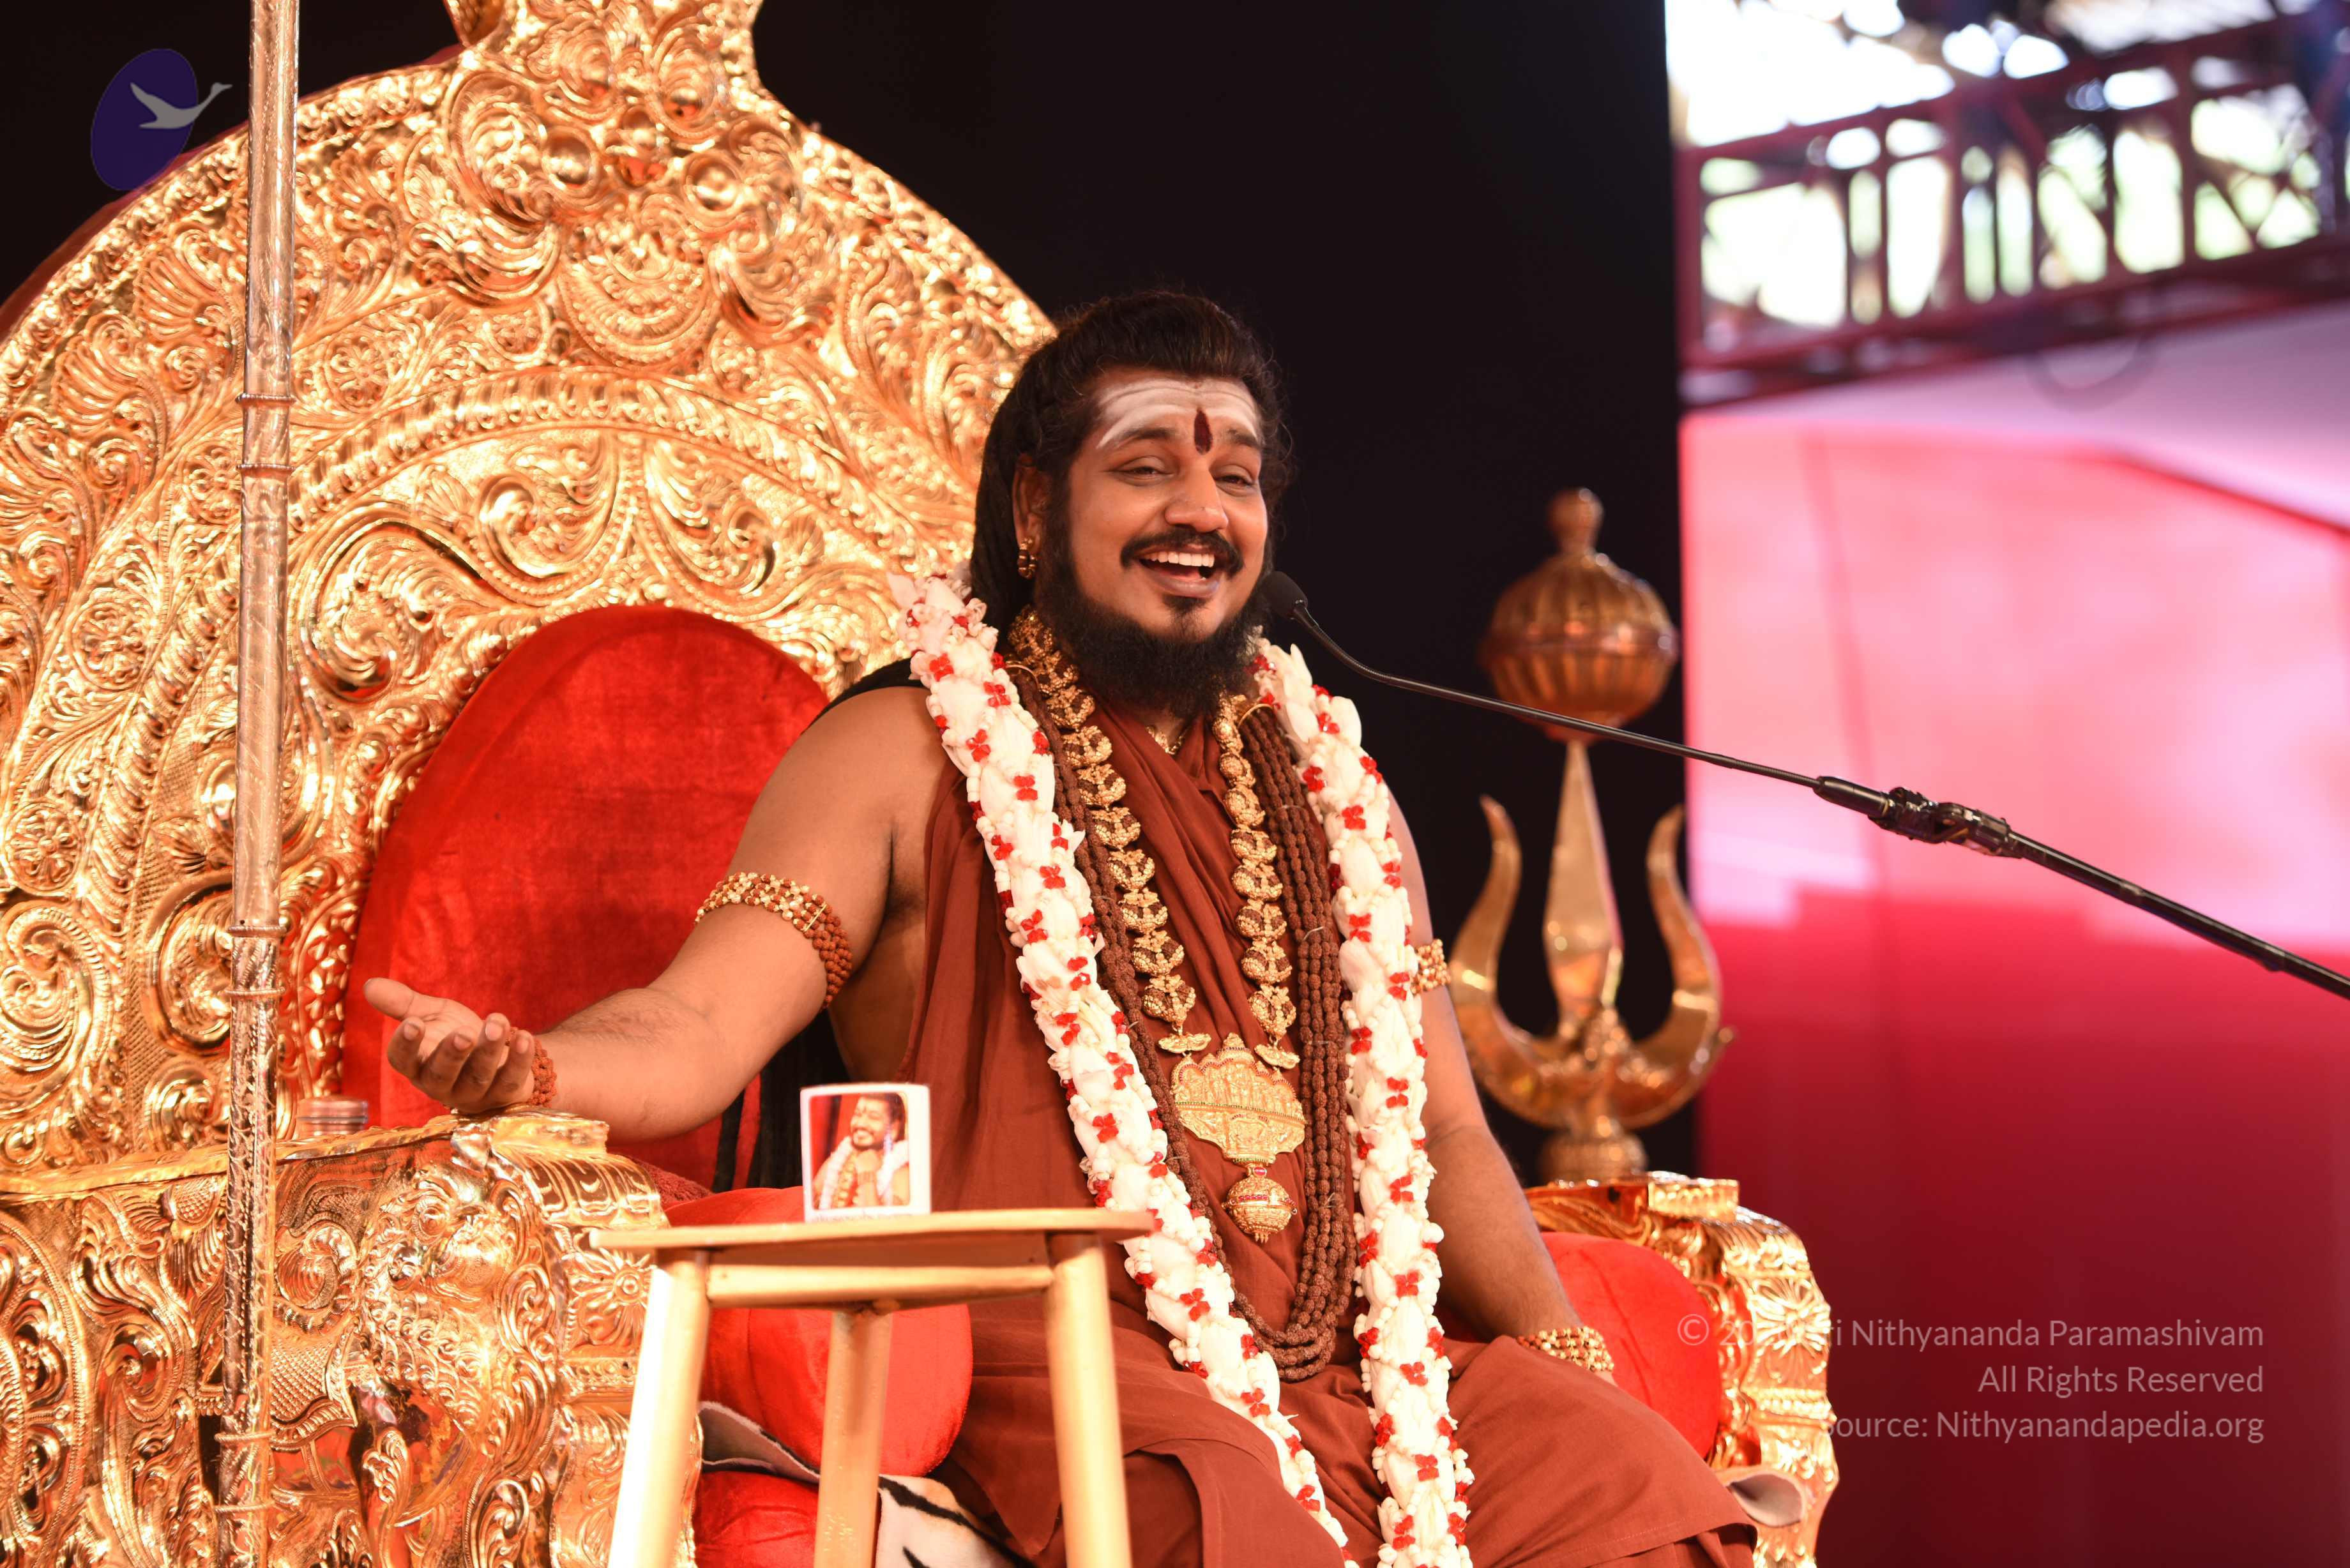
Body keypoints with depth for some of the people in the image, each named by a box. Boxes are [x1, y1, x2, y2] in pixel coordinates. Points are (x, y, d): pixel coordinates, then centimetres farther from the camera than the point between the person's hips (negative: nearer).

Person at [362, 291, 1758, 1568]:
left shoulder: (1327, 781, 23)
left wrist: (1558, 1349, 3)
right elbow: (704, 1024, -6)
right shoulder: (903, 756, 7)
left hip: (1361, 1355, 5)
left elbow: (1441, 1128, 20)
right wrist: (525, 1069, -29)